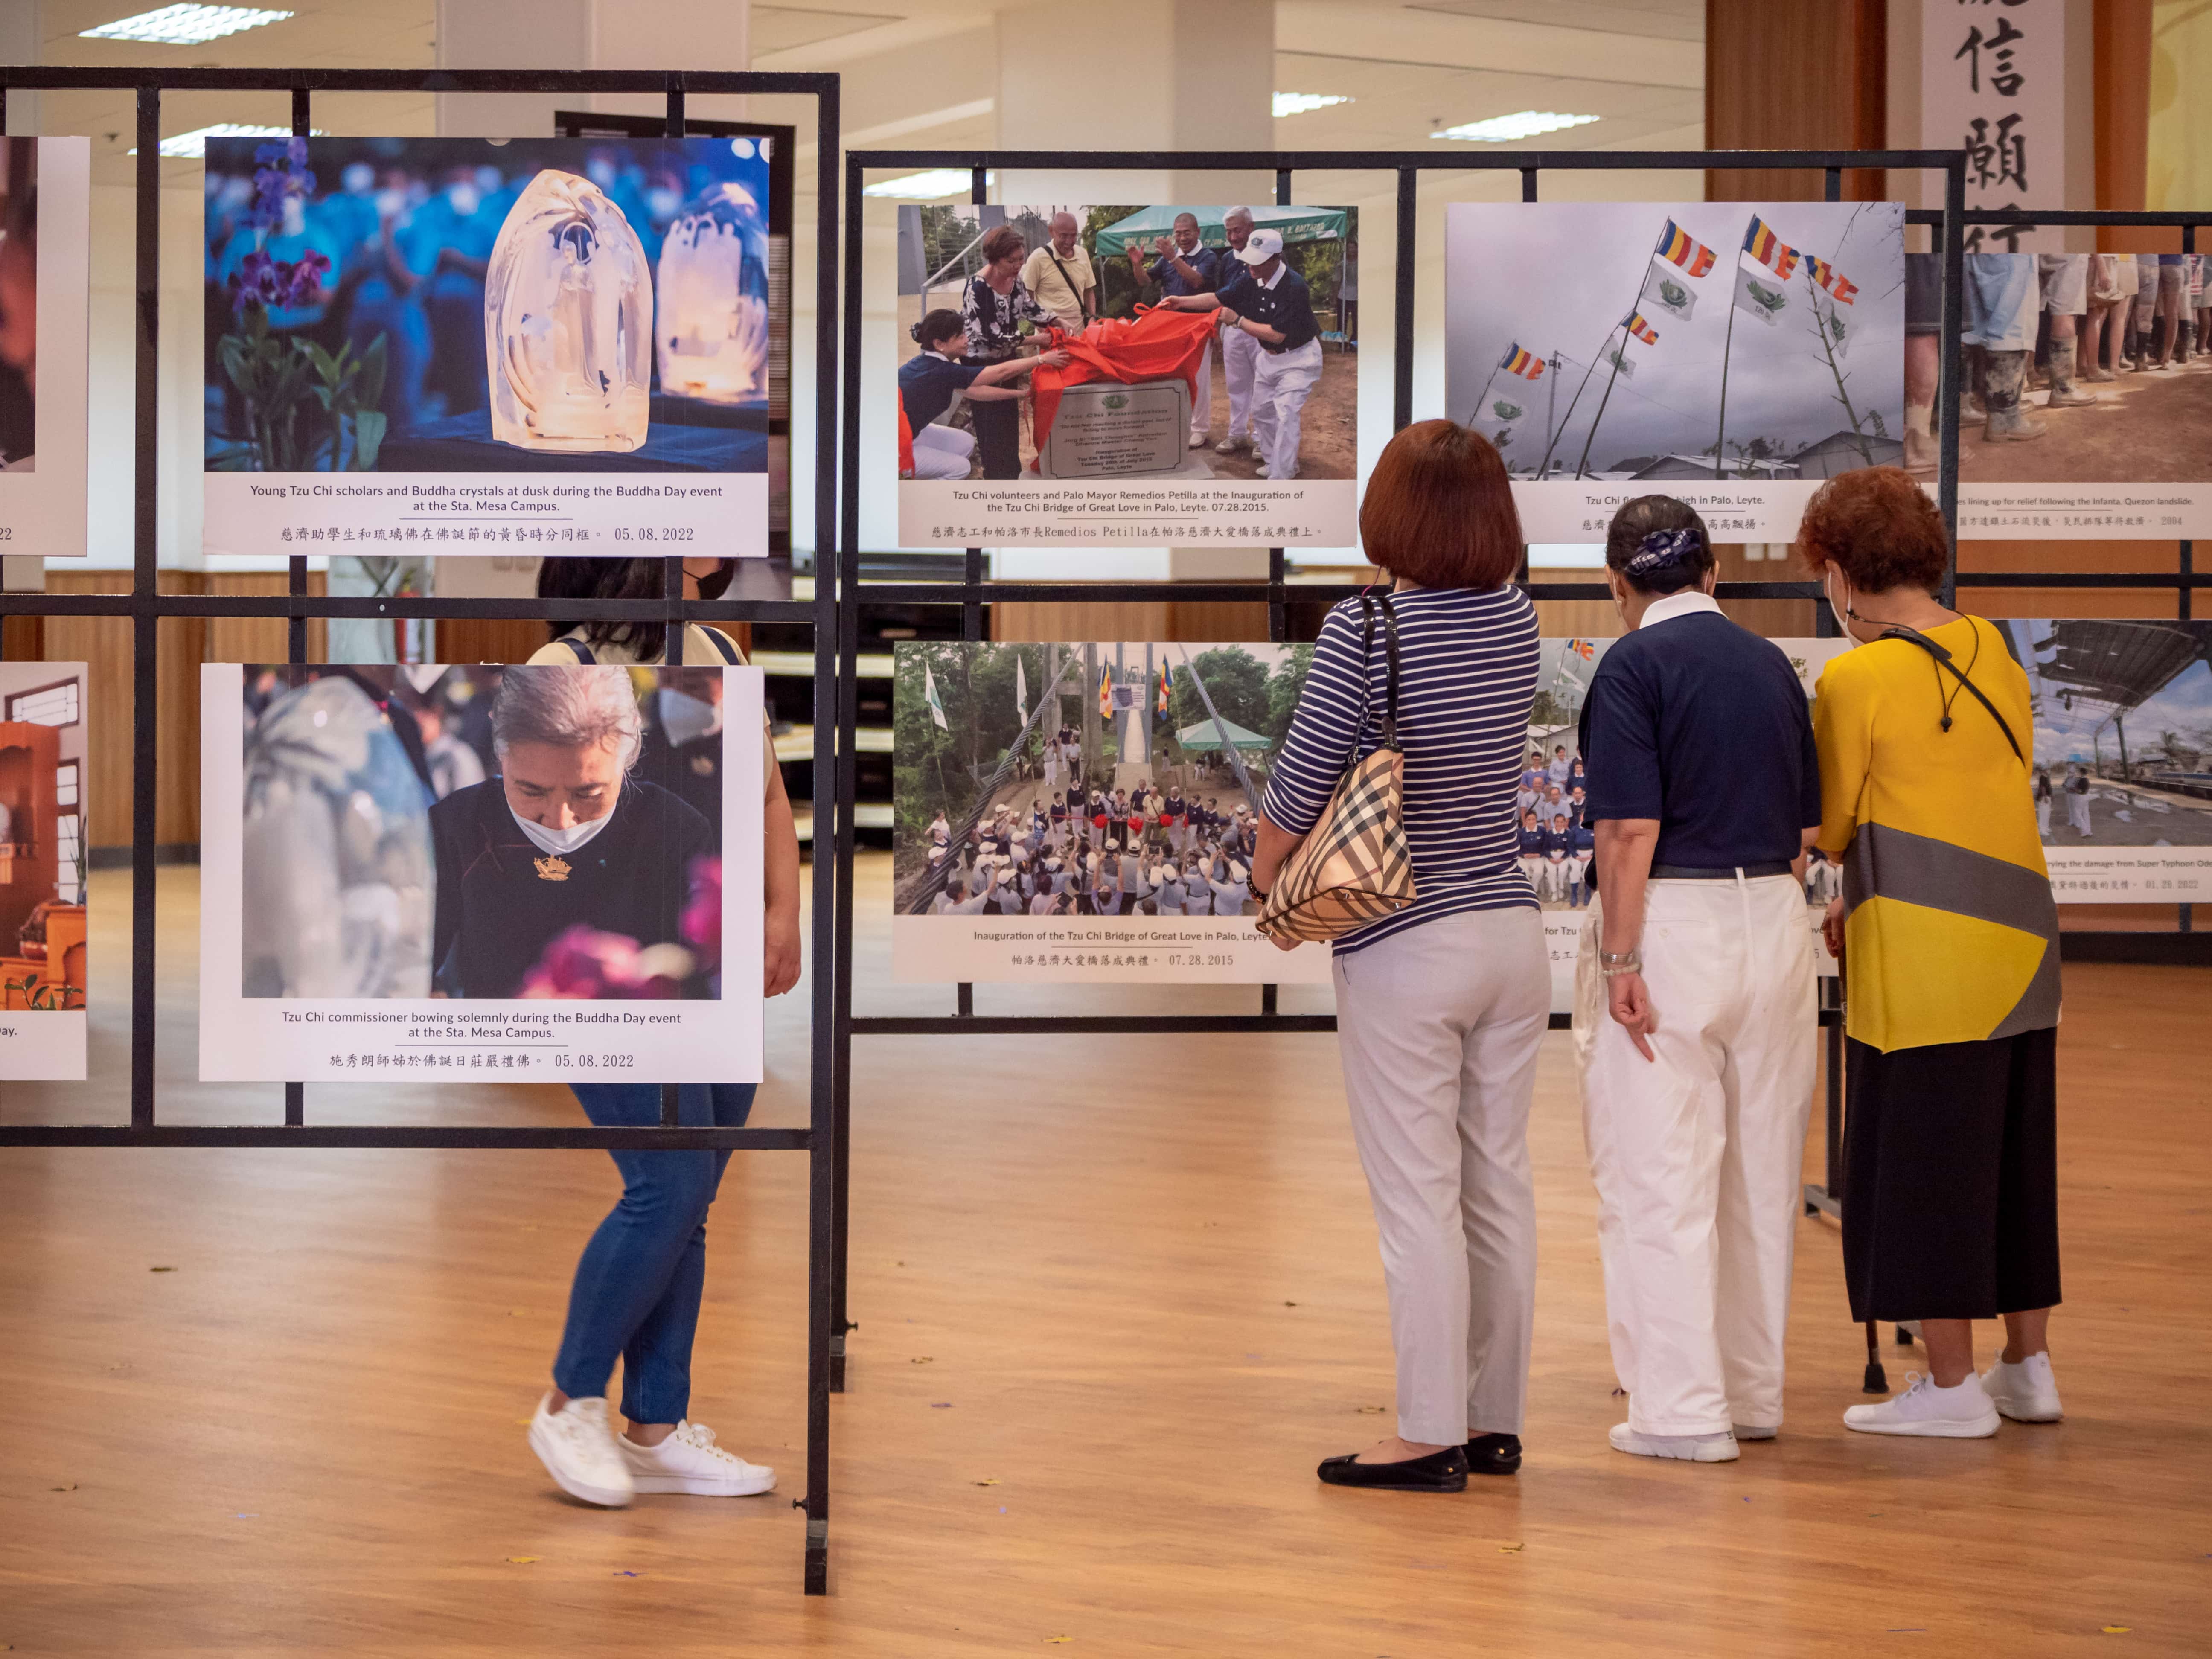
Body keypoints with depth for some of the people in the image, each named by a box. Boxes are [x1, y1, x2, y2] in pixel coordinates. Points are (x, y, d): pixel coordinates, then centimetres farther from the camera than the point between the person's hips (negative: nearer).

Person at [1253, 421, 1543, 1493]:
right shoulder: (1517, 622, 2)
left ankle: (1432, 1436, 1)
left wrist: (1268, 877, 5)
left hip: (1404, 950, -6)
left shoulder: (1364, 631, -16)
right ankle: (1496, 1423, 18)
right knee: (1500, 1183, 11)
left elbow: (1300, 782, -11)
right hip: (1512, 932, 6)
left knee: (1417, 1197, -1)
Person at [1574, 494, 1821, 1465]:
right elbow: (1805, 829, 13)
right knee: (1760, 1169, 14)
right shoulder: (1770, 663, 11)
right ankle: (1756, 1393, 22)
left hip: (1672, 922, -7)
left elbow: (1631, 830, -16)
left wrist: (1620, 962, -14)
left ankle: (1684, 1408, -1)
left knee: (1660, 1174, -1)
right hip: (1774, 918, 7)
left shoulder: (1633, 666, -9)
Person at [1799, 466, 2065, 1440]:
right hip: (2022, 945, 7)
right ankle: (2029, 1368, 21)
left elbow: (1831, 828, -2)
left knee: (1920, 1158, 1)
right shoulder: (1996, 655, 9)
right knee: (2013, 1157, 15)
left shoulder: (1856, 678, -12)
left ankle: (1952, 1387, 3)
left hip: (1923, 963, -7)